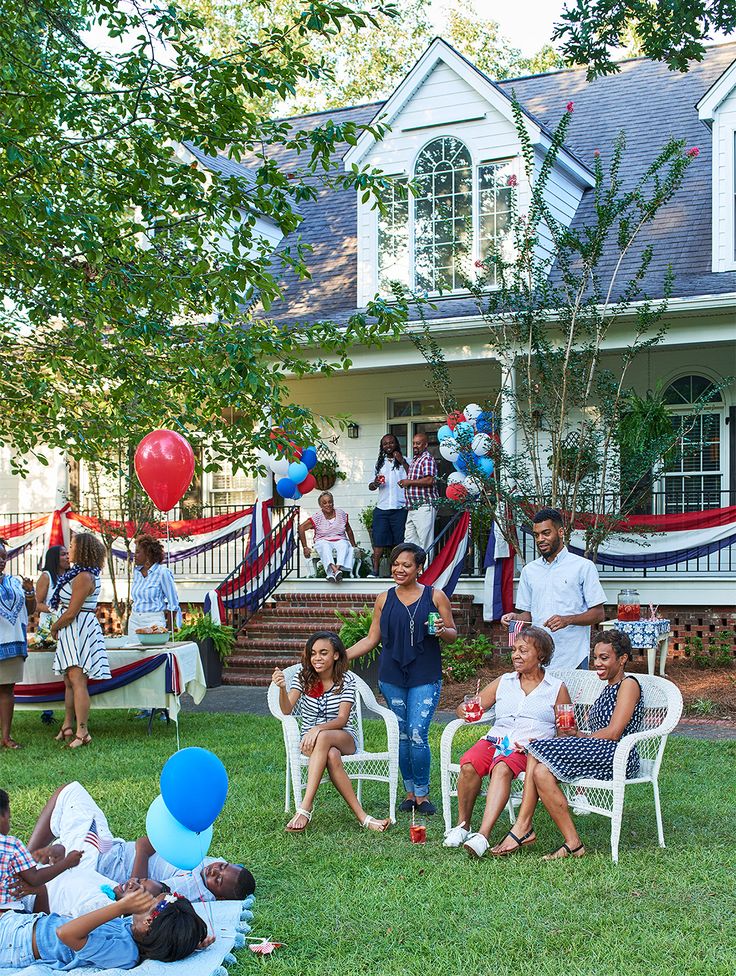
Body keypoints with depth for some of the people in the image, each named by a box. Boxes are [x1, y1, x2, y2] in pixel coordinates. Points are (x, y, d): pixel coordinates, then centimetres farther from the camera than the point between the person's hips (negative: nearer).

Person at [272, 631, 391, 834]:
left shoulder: (347, 680, -3)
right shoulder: (303, 678, 2)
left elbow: (342, 719, -13)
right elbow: (287, 710, -14)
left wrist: (318, 729, -32)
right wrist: (282, 688, -35)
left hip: (345, 738, -1)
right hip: (312, 741, 1)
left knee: (323, 738, -38)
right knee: (332, 755, -36)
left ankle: (305, 808, -43)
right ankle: (361, 816, -39)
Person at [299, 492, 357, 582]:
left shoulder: (341, 514, 7)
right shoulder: (317, 517, -2)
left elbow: (348, 530, 20)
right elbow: (301, 528, -4)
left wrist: (354, 546, 21)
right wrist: (305, 547, -7)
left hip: (340, 541, 2)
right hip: (323, 541, -2)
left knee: (344, 545, -35)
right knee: (325, 546, -39)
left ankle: (339, 567, -56)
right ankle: (333, 568, -62)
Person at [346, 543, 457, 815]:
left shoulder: (435, 596, 3)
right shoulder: (384, 599, 8)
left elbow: (453, 635, 9)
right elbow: (372, 639, 12)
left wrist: (442, 631, -14)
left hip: (426, 677, -3)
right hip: (392, 677, 3)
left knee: (417, 734, -10)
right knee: (401, 736, 6)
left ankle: (422, 794, 4)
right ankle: (410, 792, 18)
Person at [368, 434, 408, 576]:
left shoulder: (404, 461, 7)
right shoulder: (380, 463, 19)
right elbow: (371, 486, 21)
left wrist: (402, 462, -12)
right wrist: (375, 484, -2)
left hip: (399, 509, -3)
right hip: (382, 508, 3)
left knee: (399, 542, -2)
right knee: (378, 541, -3)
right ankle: (375, 571, -4)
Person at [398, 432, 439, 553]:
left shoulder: (427, 459, -10)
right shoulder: (415, 459, 21)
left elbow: (429, 480, -23)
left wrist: (409, 482, -13)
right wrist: (404, 483, 17)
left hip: (424, 506, -10)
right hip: (413, 507, 10)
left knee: (425, 542, -8)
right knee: (409, 539, 10)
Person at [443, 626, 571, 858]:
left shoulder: (557, 689, 14)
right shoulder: (503, 682, 22)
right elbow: (465, 708, 21)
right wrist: (465, 711, -4)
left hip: (529, 749, -3)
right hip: (495, 739, 3)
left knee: (502, 768, -37)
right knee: (469, 765, -30)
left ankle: (482, 836, -47)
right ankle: (462, 825, -13)